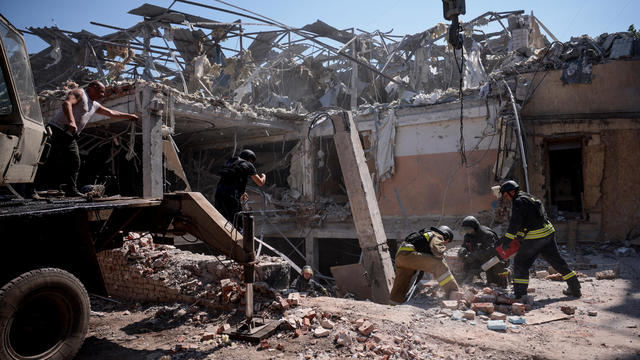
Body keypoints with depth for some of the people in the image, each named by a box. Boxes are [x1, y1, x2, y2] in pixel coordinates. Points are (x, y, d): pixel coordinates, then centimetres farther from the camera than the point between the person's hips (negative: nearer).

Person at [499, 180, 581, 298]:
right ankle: (575, 288, 24)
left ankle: (519, 293, -2)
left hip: (535, 237, -9)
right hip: (548, 232, 9)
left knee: (520, 263, 0)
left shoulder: (518, 201, -11)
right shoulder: (528, 197, 19)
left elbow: (515, 223, -19)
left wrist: (506, 242, -17)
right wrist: (520, 236, 20)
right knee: (557, 261, 17)